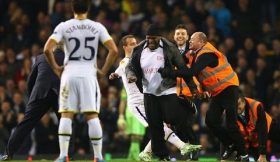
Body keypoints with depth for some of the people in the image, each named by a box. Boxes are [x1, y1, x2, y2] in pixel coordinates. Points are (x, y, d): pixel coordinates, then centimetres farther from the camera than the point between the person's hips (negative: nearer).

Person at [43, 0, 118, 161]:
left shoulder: (64, 27, -1)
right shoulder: (97, 27, 2)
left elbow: (47, 49, -10)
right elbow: (114, 51, -4)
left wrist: (55, 67, 4)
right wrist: (104, 70, 6)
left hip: (69, 74, 0)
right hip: (89, 74, 0)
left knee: (66, 116, 3)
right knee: (93, 116, 2)